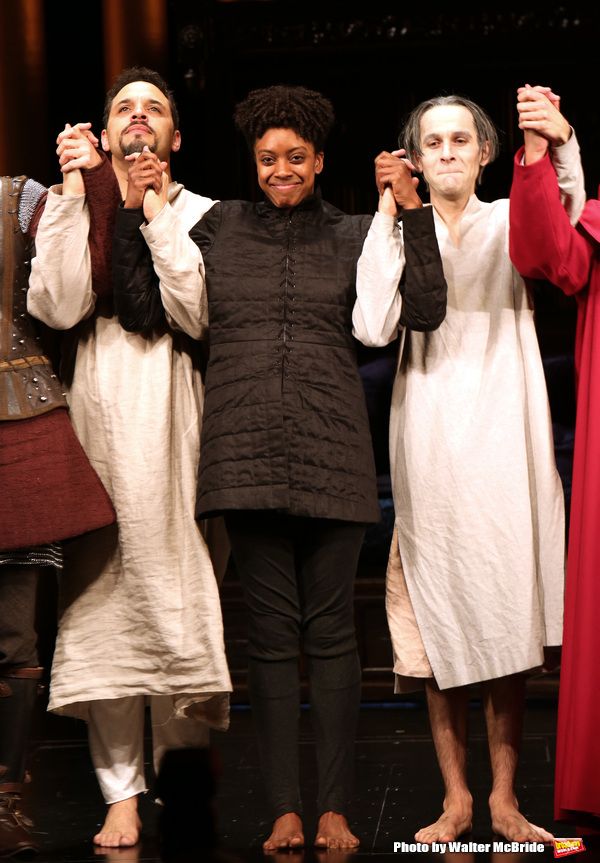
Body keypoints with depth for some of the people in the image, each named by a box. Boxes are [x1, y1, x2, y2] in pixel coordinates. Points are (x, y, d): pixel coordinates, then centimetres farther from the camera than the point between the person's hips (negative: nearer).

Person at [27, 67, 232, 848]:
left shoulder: (198, 212, 11)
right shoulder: (70, 206, 14)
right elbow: (59, 307, -4)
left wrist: (152, 207, -7)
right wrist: (76, 191, -4)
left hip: (170, 408, -1)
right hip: (96, 404, 1)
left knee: (174, 579, -8)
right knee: (103, 582, -4)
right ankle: (122, 790, -1)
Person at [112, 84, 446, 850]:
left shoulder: (353, 236, 11)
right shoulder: (220, 228, 11)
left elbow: (427, 310, -1)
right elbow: (138, 308, 6)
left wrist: (414, 212, -4)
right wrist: (136, 217, 0)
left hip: (332, 453, 0)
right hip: (247, 454, 0)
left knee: (330, 630, 1)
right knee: (270, 632, 2)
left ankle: (334, 809, 8)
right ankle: (283, 811, 8)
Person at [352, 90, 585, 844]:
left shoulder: (509, 223, 9)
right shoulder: (401, 231, 9)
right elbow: (373, 326, -8)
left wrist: (560, 147, -32)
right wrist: (393, 212, -7)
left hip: (502, 442, 0)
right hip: (429, 441, 0)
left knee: (507, 617, 0)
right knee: (438, 624, 1)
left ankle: (504, 798, 7)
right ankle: (456, 799, 10)